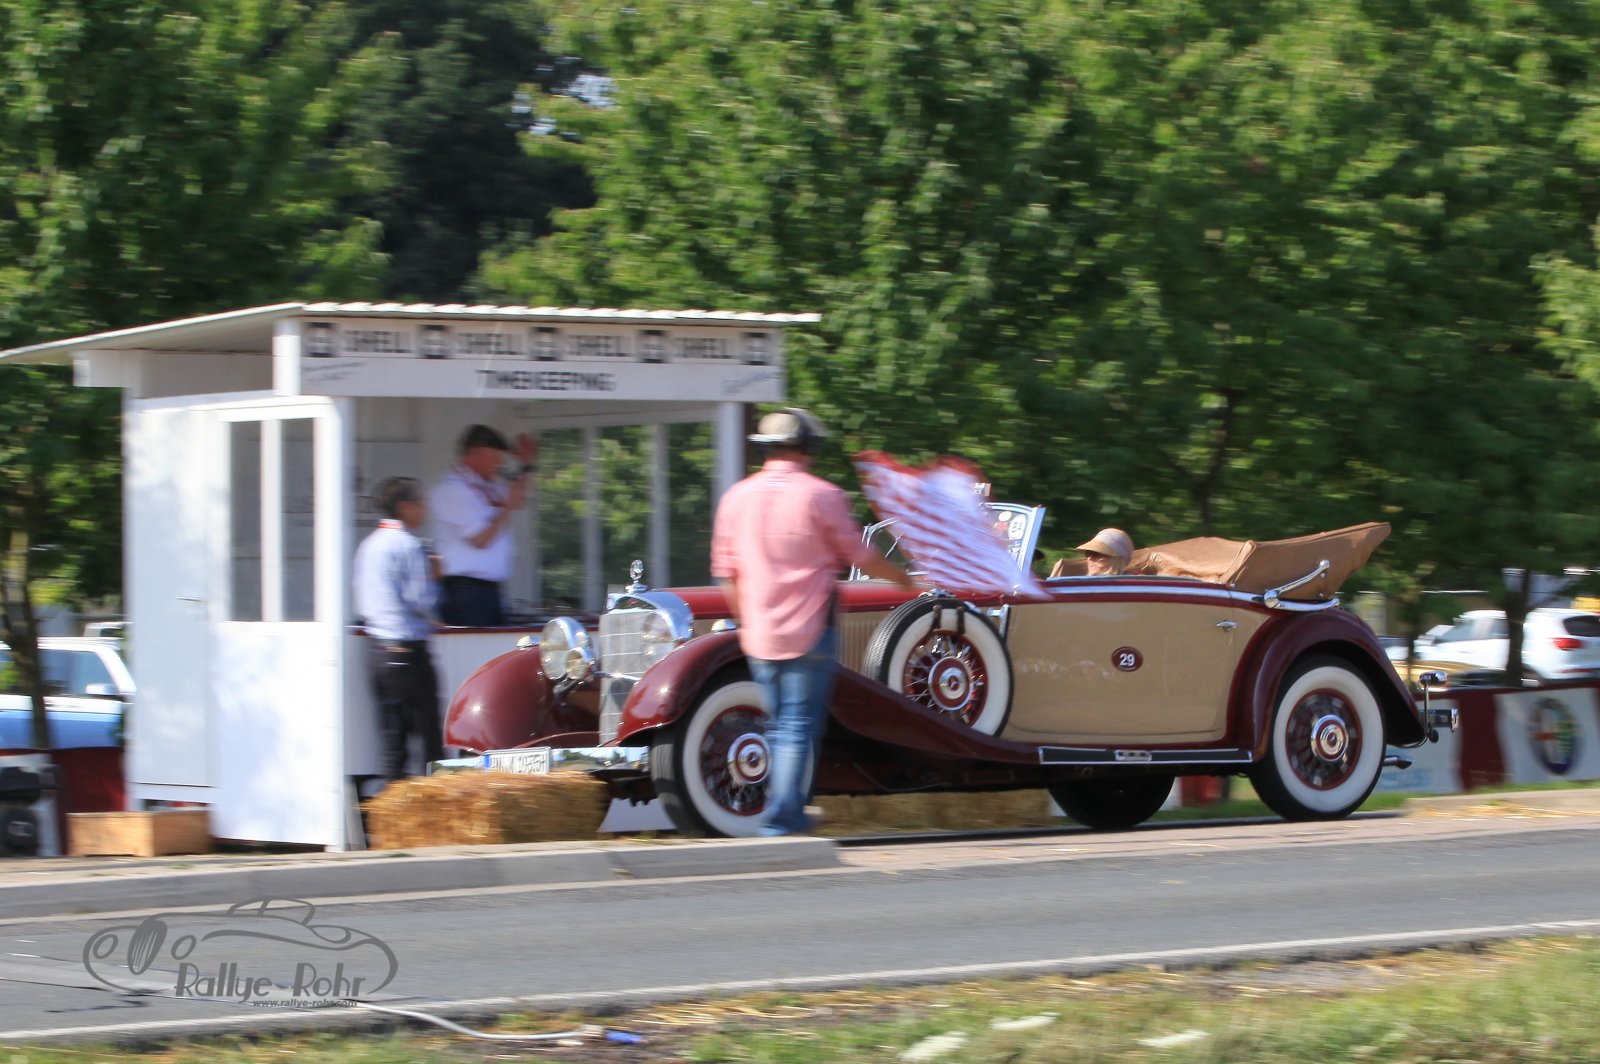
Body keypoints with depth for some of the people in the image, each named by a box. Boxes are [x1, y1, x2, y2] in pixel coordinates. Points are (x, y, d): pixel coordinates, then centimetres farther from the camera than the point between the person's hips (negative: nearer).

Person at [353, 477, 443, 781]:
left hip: (376, 649, 8)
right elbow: (422, 601, -17)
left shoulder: (369, 545, 13)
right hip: (408, 651, -8)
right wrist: (433, 577, 1)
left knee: (392, 734, 8)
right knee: (429, 733, -4)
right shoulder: (409, 546, -12)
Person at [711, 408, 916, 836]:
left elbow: (727, 574, 9)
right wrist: (900, 576, 19)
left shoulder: (736, 497, 5)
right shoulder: (821, 496, -8)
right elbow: (859, 556, 1)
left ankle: (789, 812, 20)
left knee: (781, 727, 16)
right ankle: (781, 817, -8)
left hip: (759, 637, 5)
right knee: (799, 727, -2)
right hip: (809, 633, -5)